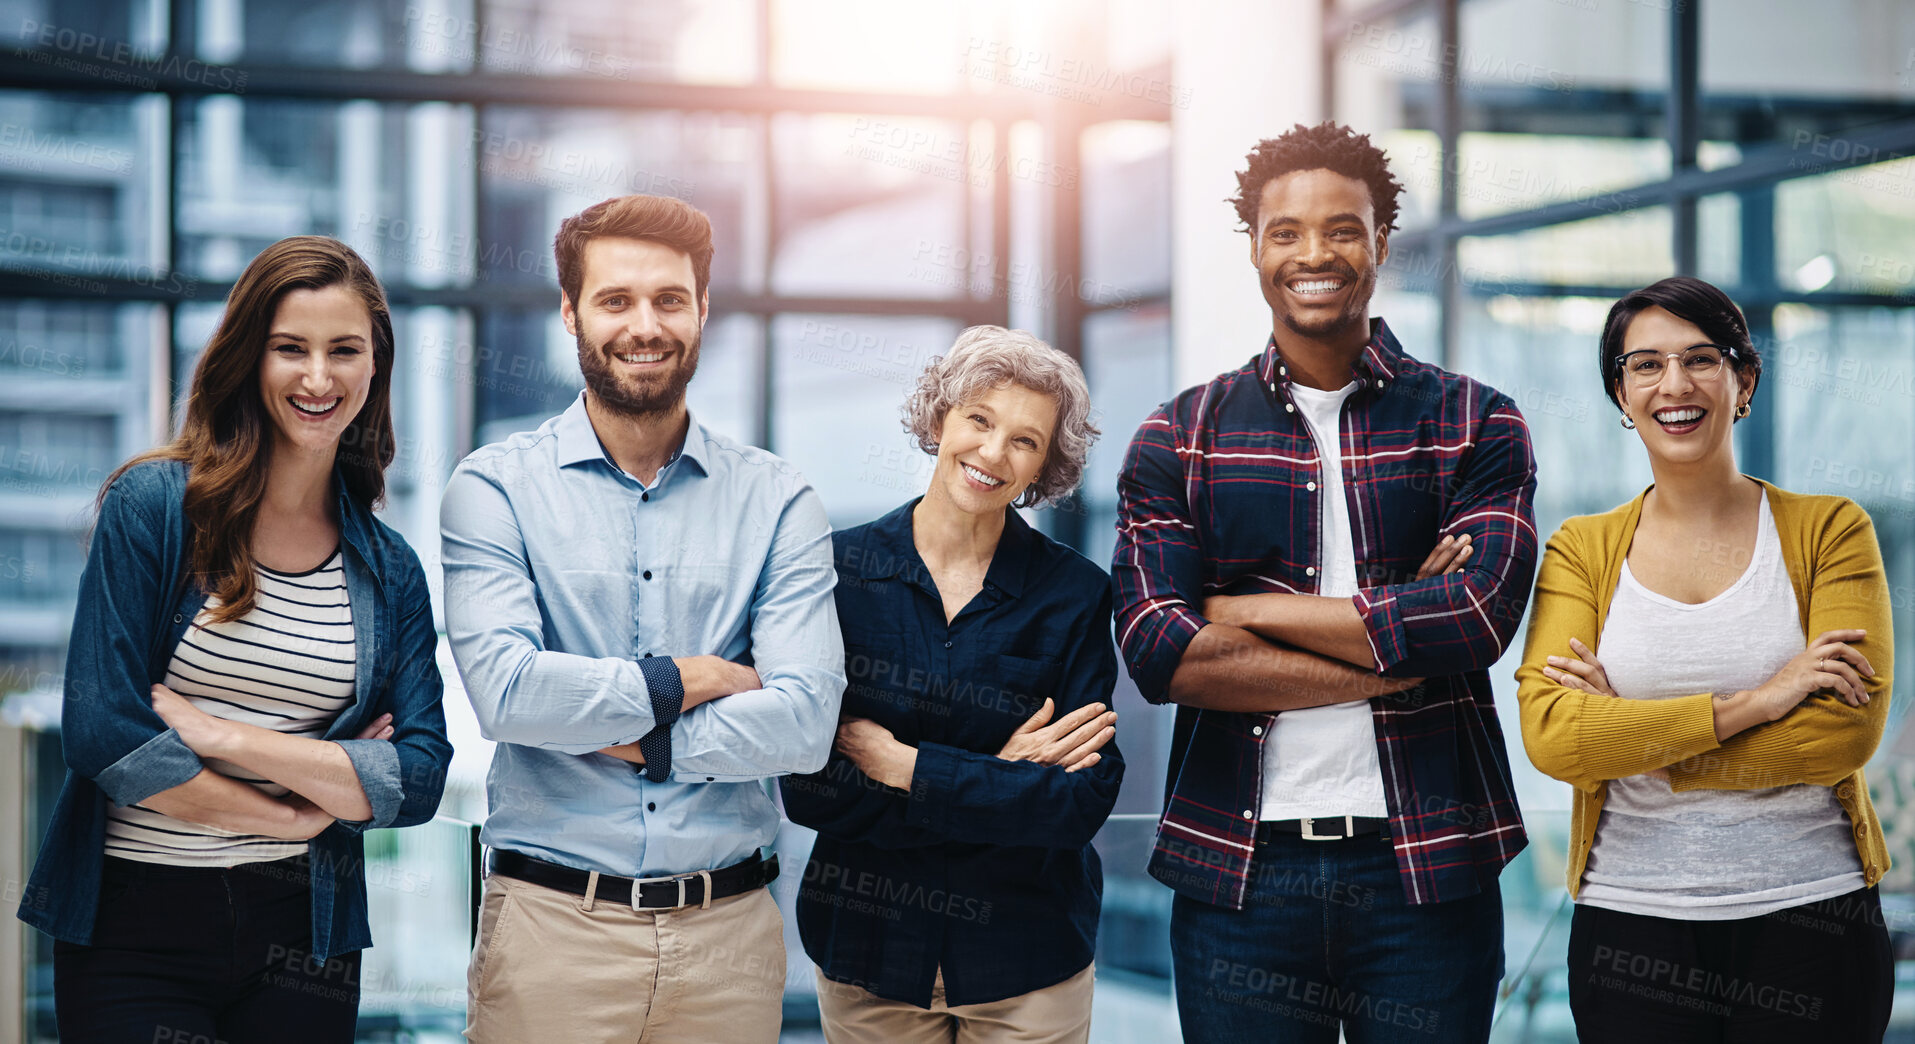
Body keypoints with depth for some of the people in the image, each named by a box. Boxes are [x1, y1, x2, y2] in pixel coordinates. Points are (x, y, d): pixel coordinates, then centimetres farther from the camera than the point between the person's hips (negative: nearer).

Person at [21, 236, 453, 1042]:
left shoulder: (390, 571, 6)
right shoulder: (152, 507, -4)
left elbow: (419, 778, -4)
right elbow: (103, 732, -12)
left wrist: (224, 736, -14)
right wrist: (293, 814, -7)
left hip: (302, 935, 3)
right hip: (132, 926, -3)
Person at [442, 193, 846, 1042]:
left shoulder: (776, 501, 5)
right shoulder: (496, 488, 0)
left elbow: (805, 722, -7)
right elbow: (504, 688, -15)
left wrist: (619, 737, -11)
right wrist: (695, 679, -8)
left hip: (729, 936, 2)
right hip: (552, 927, -2)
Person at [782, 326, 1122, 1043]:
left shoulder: (1075, 595, -4)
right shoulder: (840, 571, -5)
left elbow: (1085, 800, -12)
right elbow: (806, 788, -12)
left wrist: (905, 768, -16)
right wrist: (996, 777, -16)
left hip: (1026, 966, 0)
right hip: (867, 952, 0)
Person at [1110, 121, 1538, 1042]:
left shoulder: (1474, 425, 5)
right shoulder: (1180, 439, 7)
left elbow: (1477, 619, -11)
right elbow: (1160, 652, -8)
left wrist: (1248, 610, -8)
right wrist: (1399, 641, -10)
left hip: (1427, 869, 0)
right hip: (1241, 873, 1)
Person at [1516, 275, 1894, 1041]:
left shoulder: (1830, 531, 2)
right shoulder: (1582, 550, 5)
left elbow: (1847, 732, -11)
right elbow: (1550, 736, -10)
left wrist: (1630, 740, -11)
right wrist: (1748, 704, -17)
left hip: (1810, 919, -1)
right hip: (1630, 923, 1)